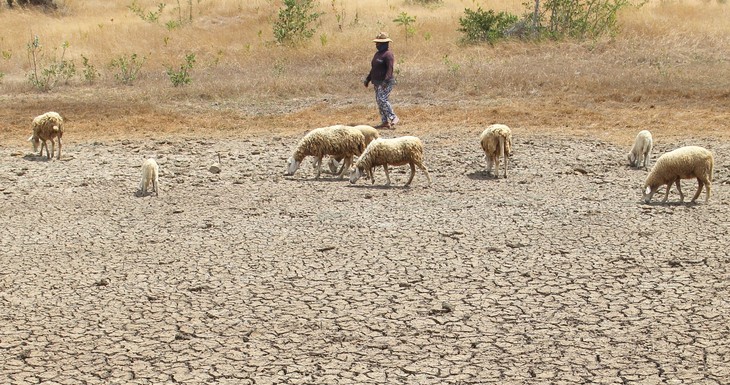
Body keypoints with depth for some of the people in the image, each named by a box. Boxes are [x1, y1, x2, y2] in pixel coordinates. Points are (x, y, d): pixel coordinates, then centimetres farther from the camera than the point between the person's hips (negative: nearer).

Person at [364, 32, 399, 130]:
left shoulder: (388, 54, -12)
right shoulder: (377, 54, 17)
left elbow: (390, 69, -22)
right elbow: (373, 69, 24)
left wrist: (386, 80, -31)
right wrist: (368, 79, 20)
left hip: (386, 82, -10)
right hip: (377, 83, 10)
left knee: (382, 100, -19)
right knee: (379, 101, 7)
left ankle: (394, 118, -14)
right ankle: (385, 122, 9)